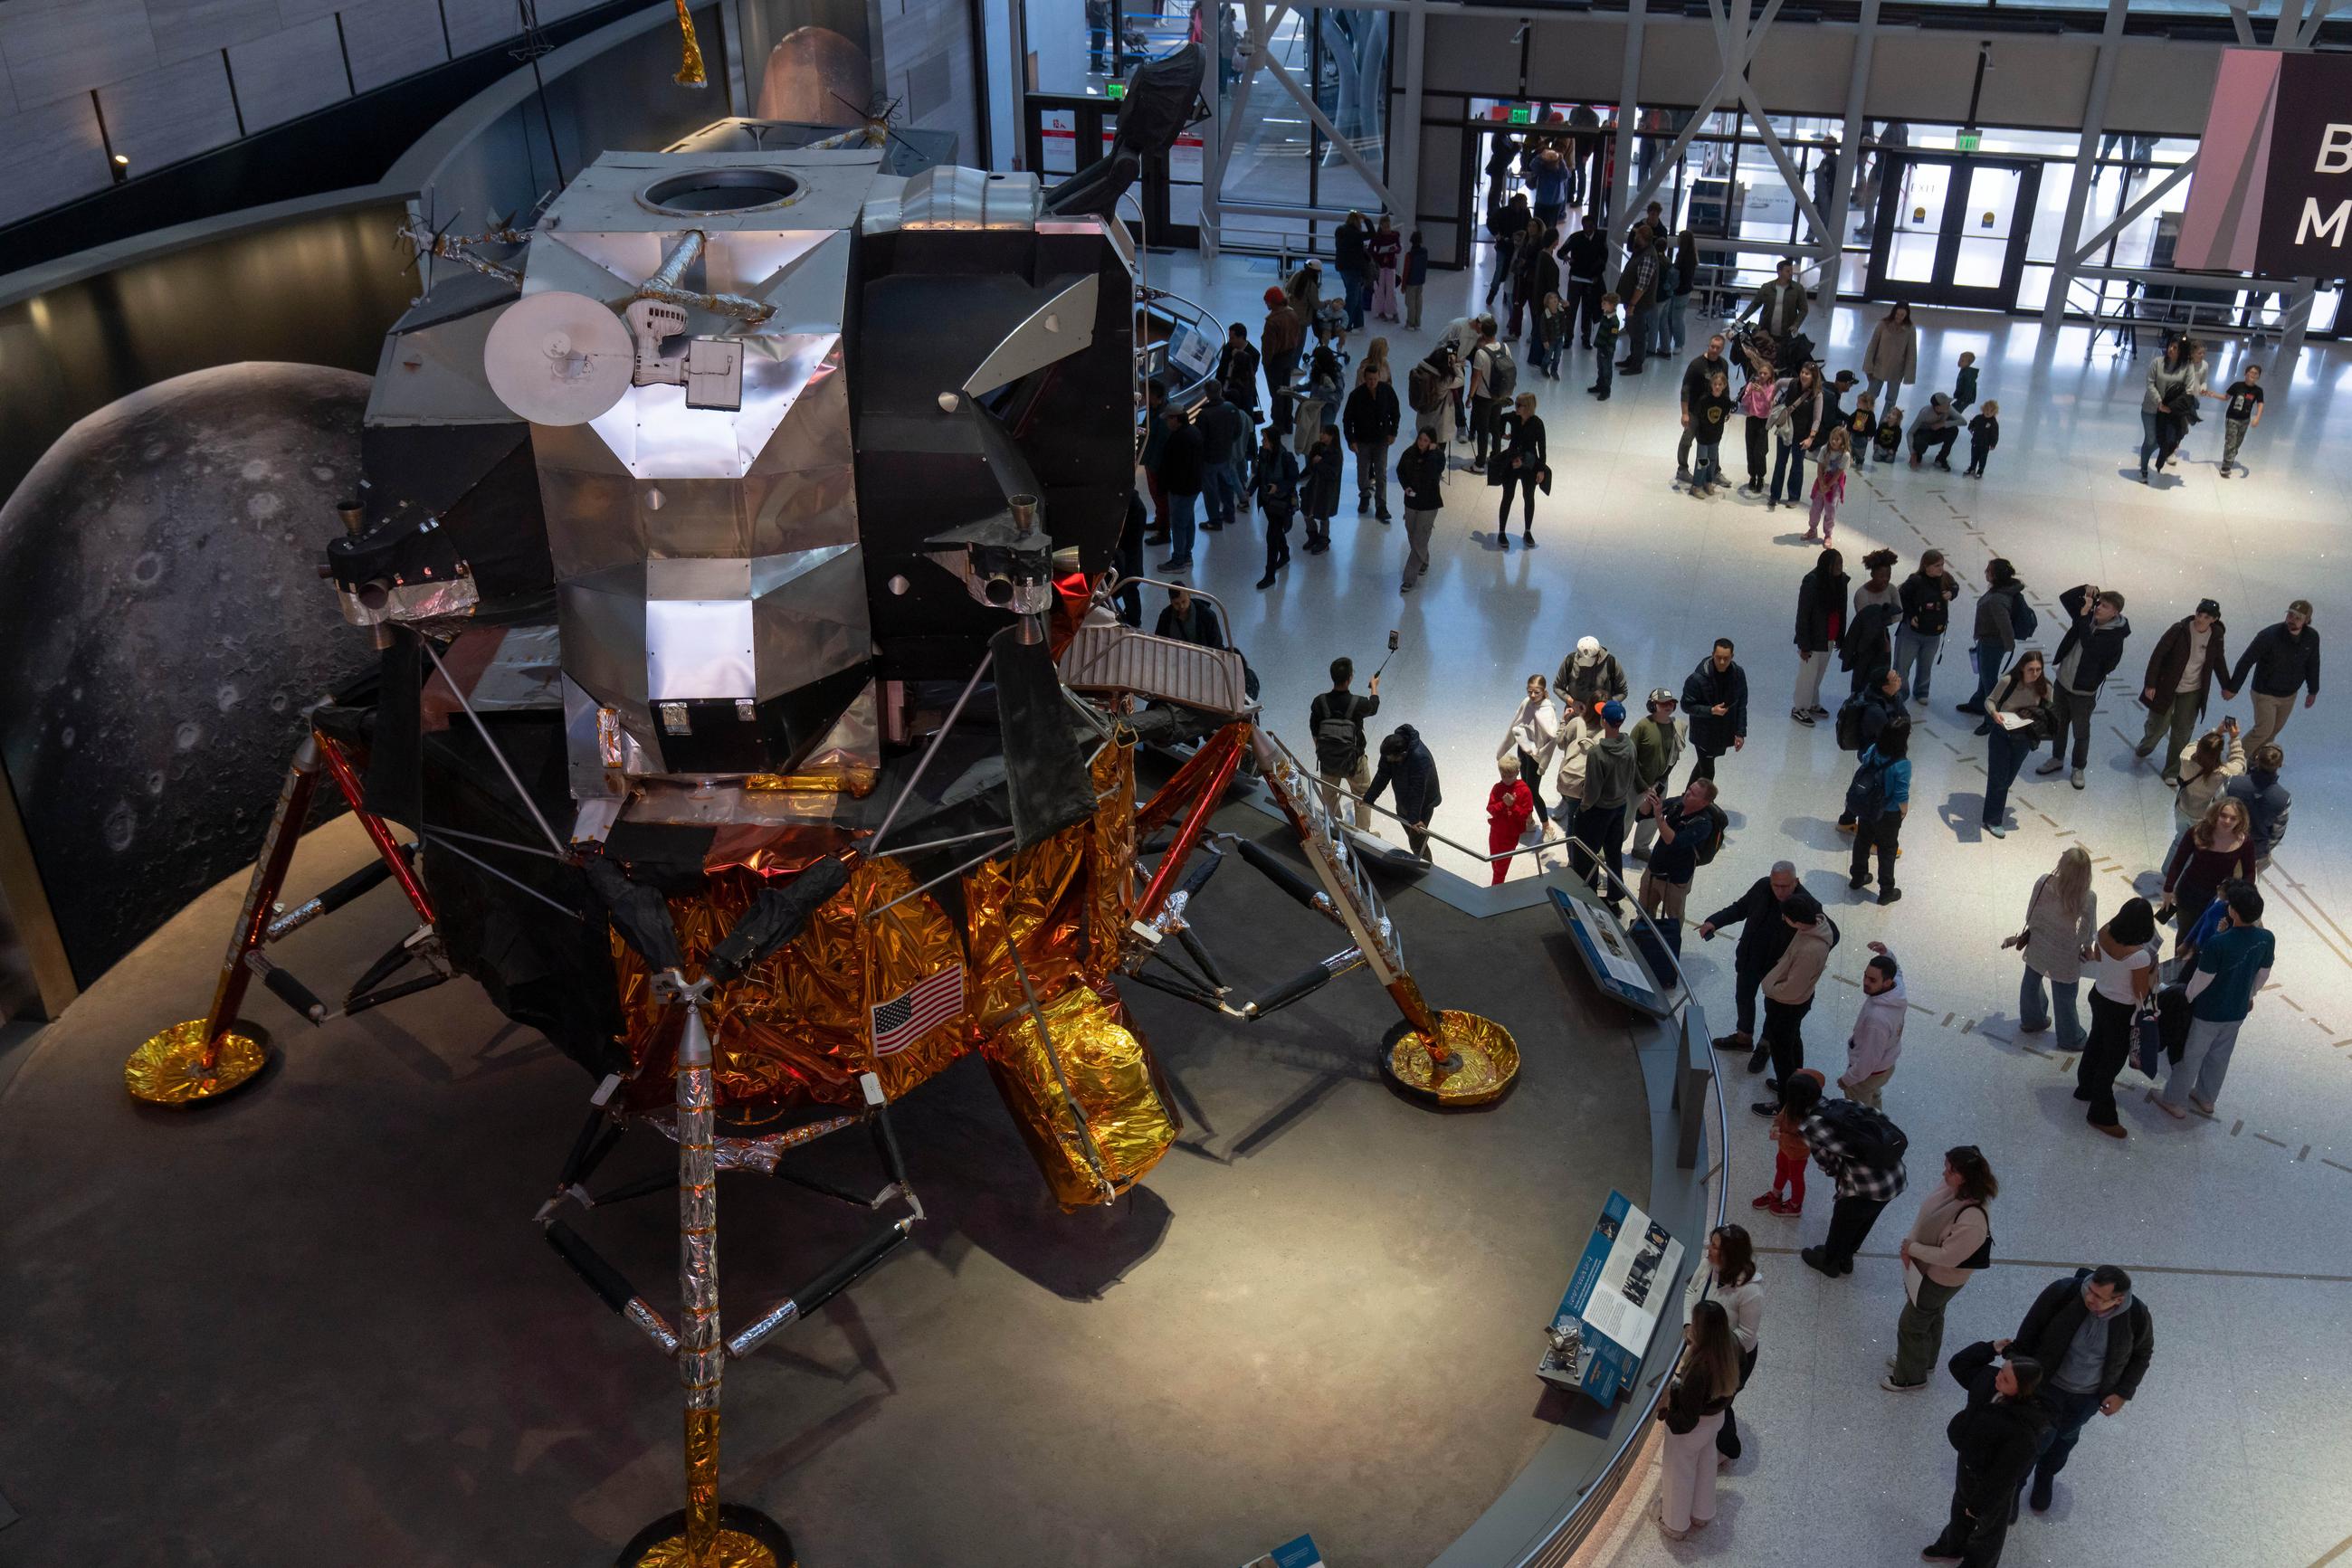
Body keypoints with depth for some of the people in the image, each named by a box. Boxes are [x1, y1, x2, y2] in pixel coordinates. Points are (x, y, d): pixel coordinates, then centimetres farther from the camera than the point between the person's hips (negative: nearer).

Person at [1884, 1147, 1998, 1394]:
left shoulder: (1973, 1220, -39)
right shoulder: (1952, 1188, -17)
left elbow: (1948, 1257, -30)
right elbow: (1926, 1212, -1)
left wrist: (1912, 1248, -18)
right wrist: (1911, 1242, -11)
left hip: (1942, 1280, -7)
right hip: (1927, 1268, 7)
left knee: (1911, 1325, 13)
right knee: (1932, 1317, 31)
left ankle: (1910, 1377, 37)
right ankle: (1923, 1360, 56)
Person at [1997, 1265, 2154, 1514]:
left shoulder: (2137, 1316, -26)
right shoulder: (2062, 1292, -32)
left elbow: (2142, 1353, -4)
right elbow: (2030, 1330, -15)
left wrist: (2123, 1393, -6)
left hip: (2090, 1396, 2)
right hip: (2047, 1384, -2)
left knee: (2065, 1437, 26)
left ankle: (2045, 1478, 56)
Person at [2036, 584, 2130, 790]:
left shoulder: (2115, 636, -22)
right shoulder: (2089, 617, -3)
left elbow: (2090, 646, -36)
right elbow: (2065, 598, 1)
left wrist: (2084, 616, -32)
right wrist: (2086, 589, -15)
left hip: (2083, 691, -6)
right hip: (2061, 682, 6)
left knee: (2081, 732, 11)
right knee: (2058, 724, 22)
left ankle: (2078, 769, 29)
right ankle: (2057, 759, 41)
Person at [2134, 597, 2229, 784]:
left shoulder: (2217, 637, -7)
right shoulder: (2179, 630, -18)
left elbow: (2219, 662, 9)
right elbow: (2158, 655, -15)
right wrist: (2150, 684, -16)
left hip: (2193, 692, 3)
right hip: (2166, 688, -3)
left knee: (2182, 732, 5)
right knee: (2159, 726, 6)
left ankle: (2172, 772, 17)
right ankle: (2142, 751, 38)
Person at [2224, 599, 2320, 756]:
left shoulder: (2312, 637, -10)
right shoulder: (2269, 635, -26)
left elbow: (2312, 664, 6)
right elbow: (2246, 661, -18)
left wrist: (2313, 691, 15)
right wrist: (2232, 688, -13)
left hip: (2289, 695, 5)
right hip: (2265, 694, -5)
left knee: (2275, 729, 16)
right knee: (2263, 730, -7)